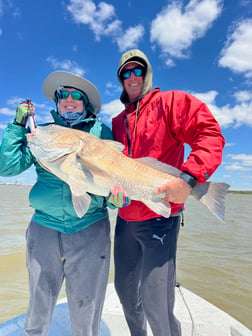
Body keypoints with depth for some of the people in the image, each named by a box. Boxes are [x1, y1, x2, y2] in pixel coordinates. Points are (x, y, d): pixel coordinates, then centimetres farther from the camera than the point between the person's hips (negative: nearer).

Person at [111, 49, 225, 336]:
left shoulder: (170, 101, -3)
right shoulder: (117, 121, 15)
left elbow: (210, 135, -14)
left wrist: (188, 178, -27)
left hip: (159, 217, -6)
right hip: (125, 218, 7)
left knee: (156, 304, -5)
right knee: (124, 289, 21)